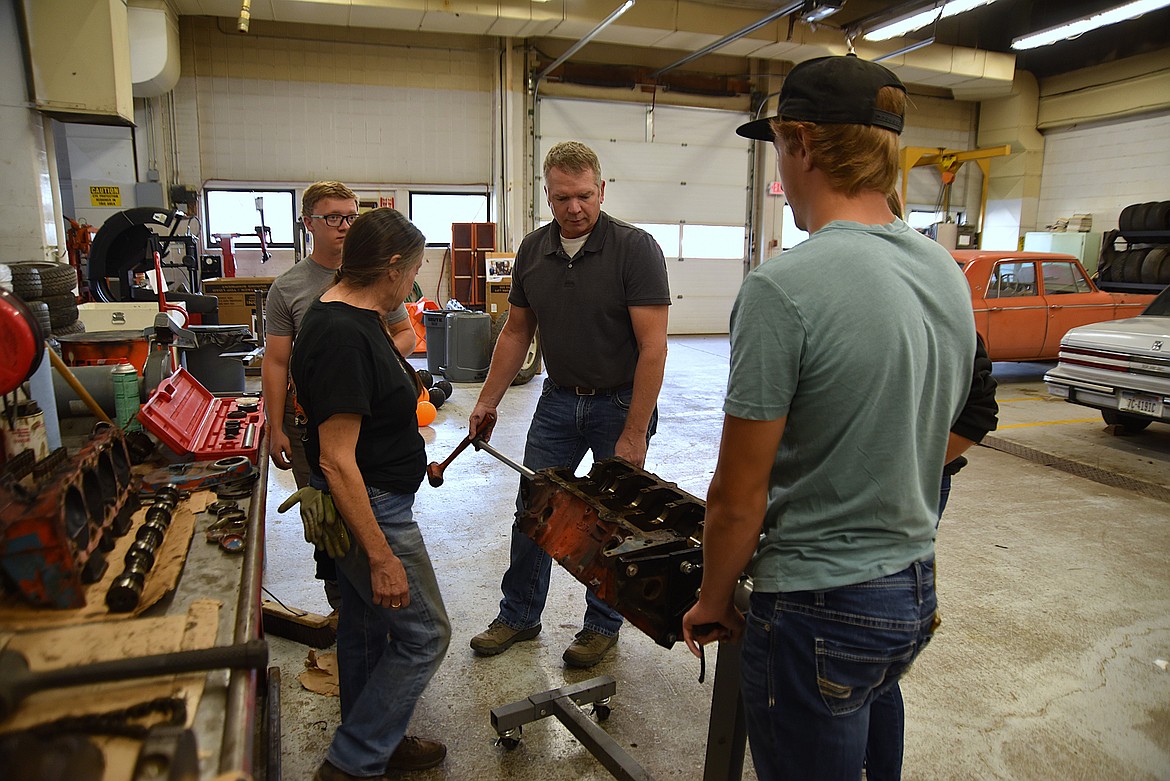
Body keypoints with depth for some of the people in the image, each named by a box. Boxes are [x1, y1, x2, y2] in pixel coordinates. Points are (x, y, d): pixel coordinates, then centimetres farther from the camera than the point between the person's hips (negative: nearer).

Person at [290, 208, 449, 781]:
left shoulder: (352, 316, 5)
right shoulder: (344, 336, -27)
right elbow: (336, 461, -28)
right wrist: (382, 556, -26)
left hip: (367, 501, 11)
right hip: (368, 509, -11)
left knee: (366, 622, 22)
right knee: (424, 633, 3)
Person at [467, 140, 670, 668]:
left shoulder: (635, 248, -17)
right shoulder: (532, 250, 1)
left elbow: (652, 347, -20)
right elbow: (517, 332, 10)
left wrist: (634, 434, -22)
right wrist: (488, 401, 7)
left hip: (620, 403, -5)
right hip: (558, 400, 5)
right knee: (532, 510, 11)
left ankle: (603, 624, 28)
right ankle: (519, 616, 30)